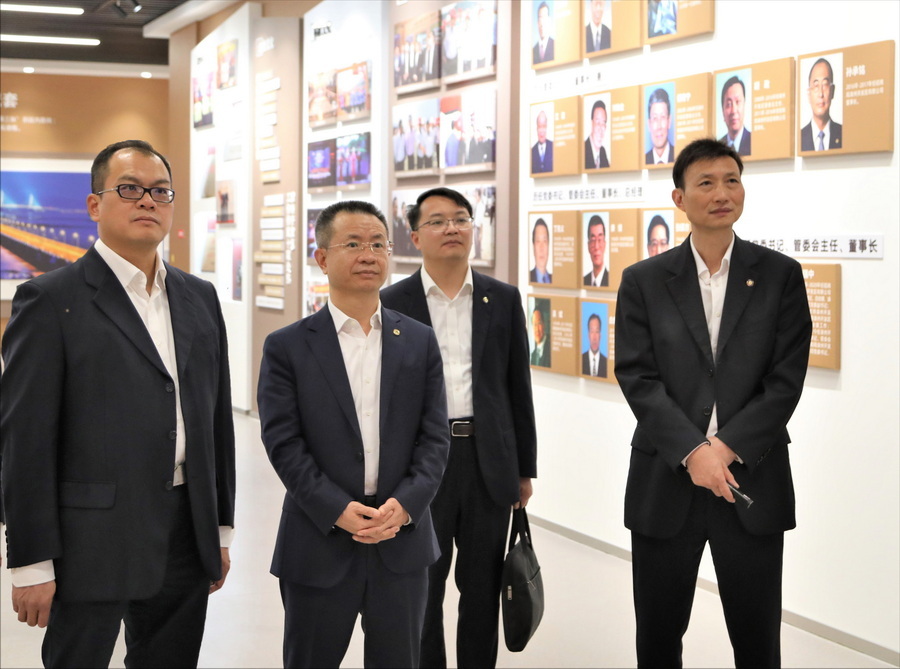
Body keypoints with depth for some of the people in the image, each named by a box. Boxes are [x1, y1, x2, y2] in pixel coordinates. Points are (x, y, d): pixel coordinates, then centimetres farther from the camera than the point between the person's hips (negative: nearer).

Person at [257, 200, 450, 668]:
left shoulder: (420, 341, 7)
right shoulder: (287, 346, -1)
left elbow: (435, 437, 3)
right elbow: (283, 442, -7)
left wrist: (405, 503, -12)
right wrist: (338, 510, -16)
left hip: (404, 538, 2)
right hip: (319, 545, -2)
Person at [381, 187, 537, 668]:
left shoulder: (503, 299, 5)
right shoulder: (393, 303, 0)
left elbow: (518, 388, 8)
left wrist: (525, 469, 8)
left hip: (489, 461, 2)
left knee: (483, 588, 10)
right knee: (421, 588, 8)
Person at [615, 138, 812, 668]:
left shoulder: (781, 275, 3)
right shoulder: (644, 281, 4)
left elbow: (786, 380, -3)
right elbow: (637, 378, -4)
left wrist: (726, 448, -13)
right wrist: (692, 452, -15)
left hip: (753, 481, 0)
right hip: (665, 482, 1)